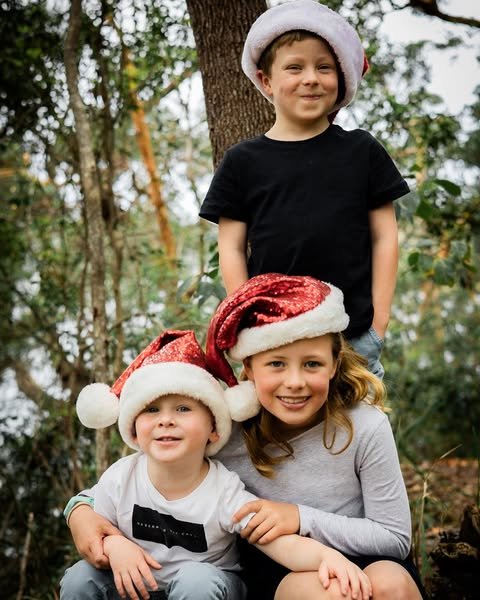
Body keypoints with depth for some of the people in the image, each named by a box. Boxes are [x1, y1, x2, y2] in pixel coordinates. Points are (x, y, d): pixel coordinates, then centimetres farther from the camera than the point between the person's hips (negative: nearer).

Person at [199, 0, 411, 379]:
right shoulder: (242, 162, 5)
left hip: (355, 335, 0)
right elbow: (232, 247, 6)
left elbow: (384, 236, 7)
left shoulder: (362, 151, 7)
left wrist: (378, 321, 0)